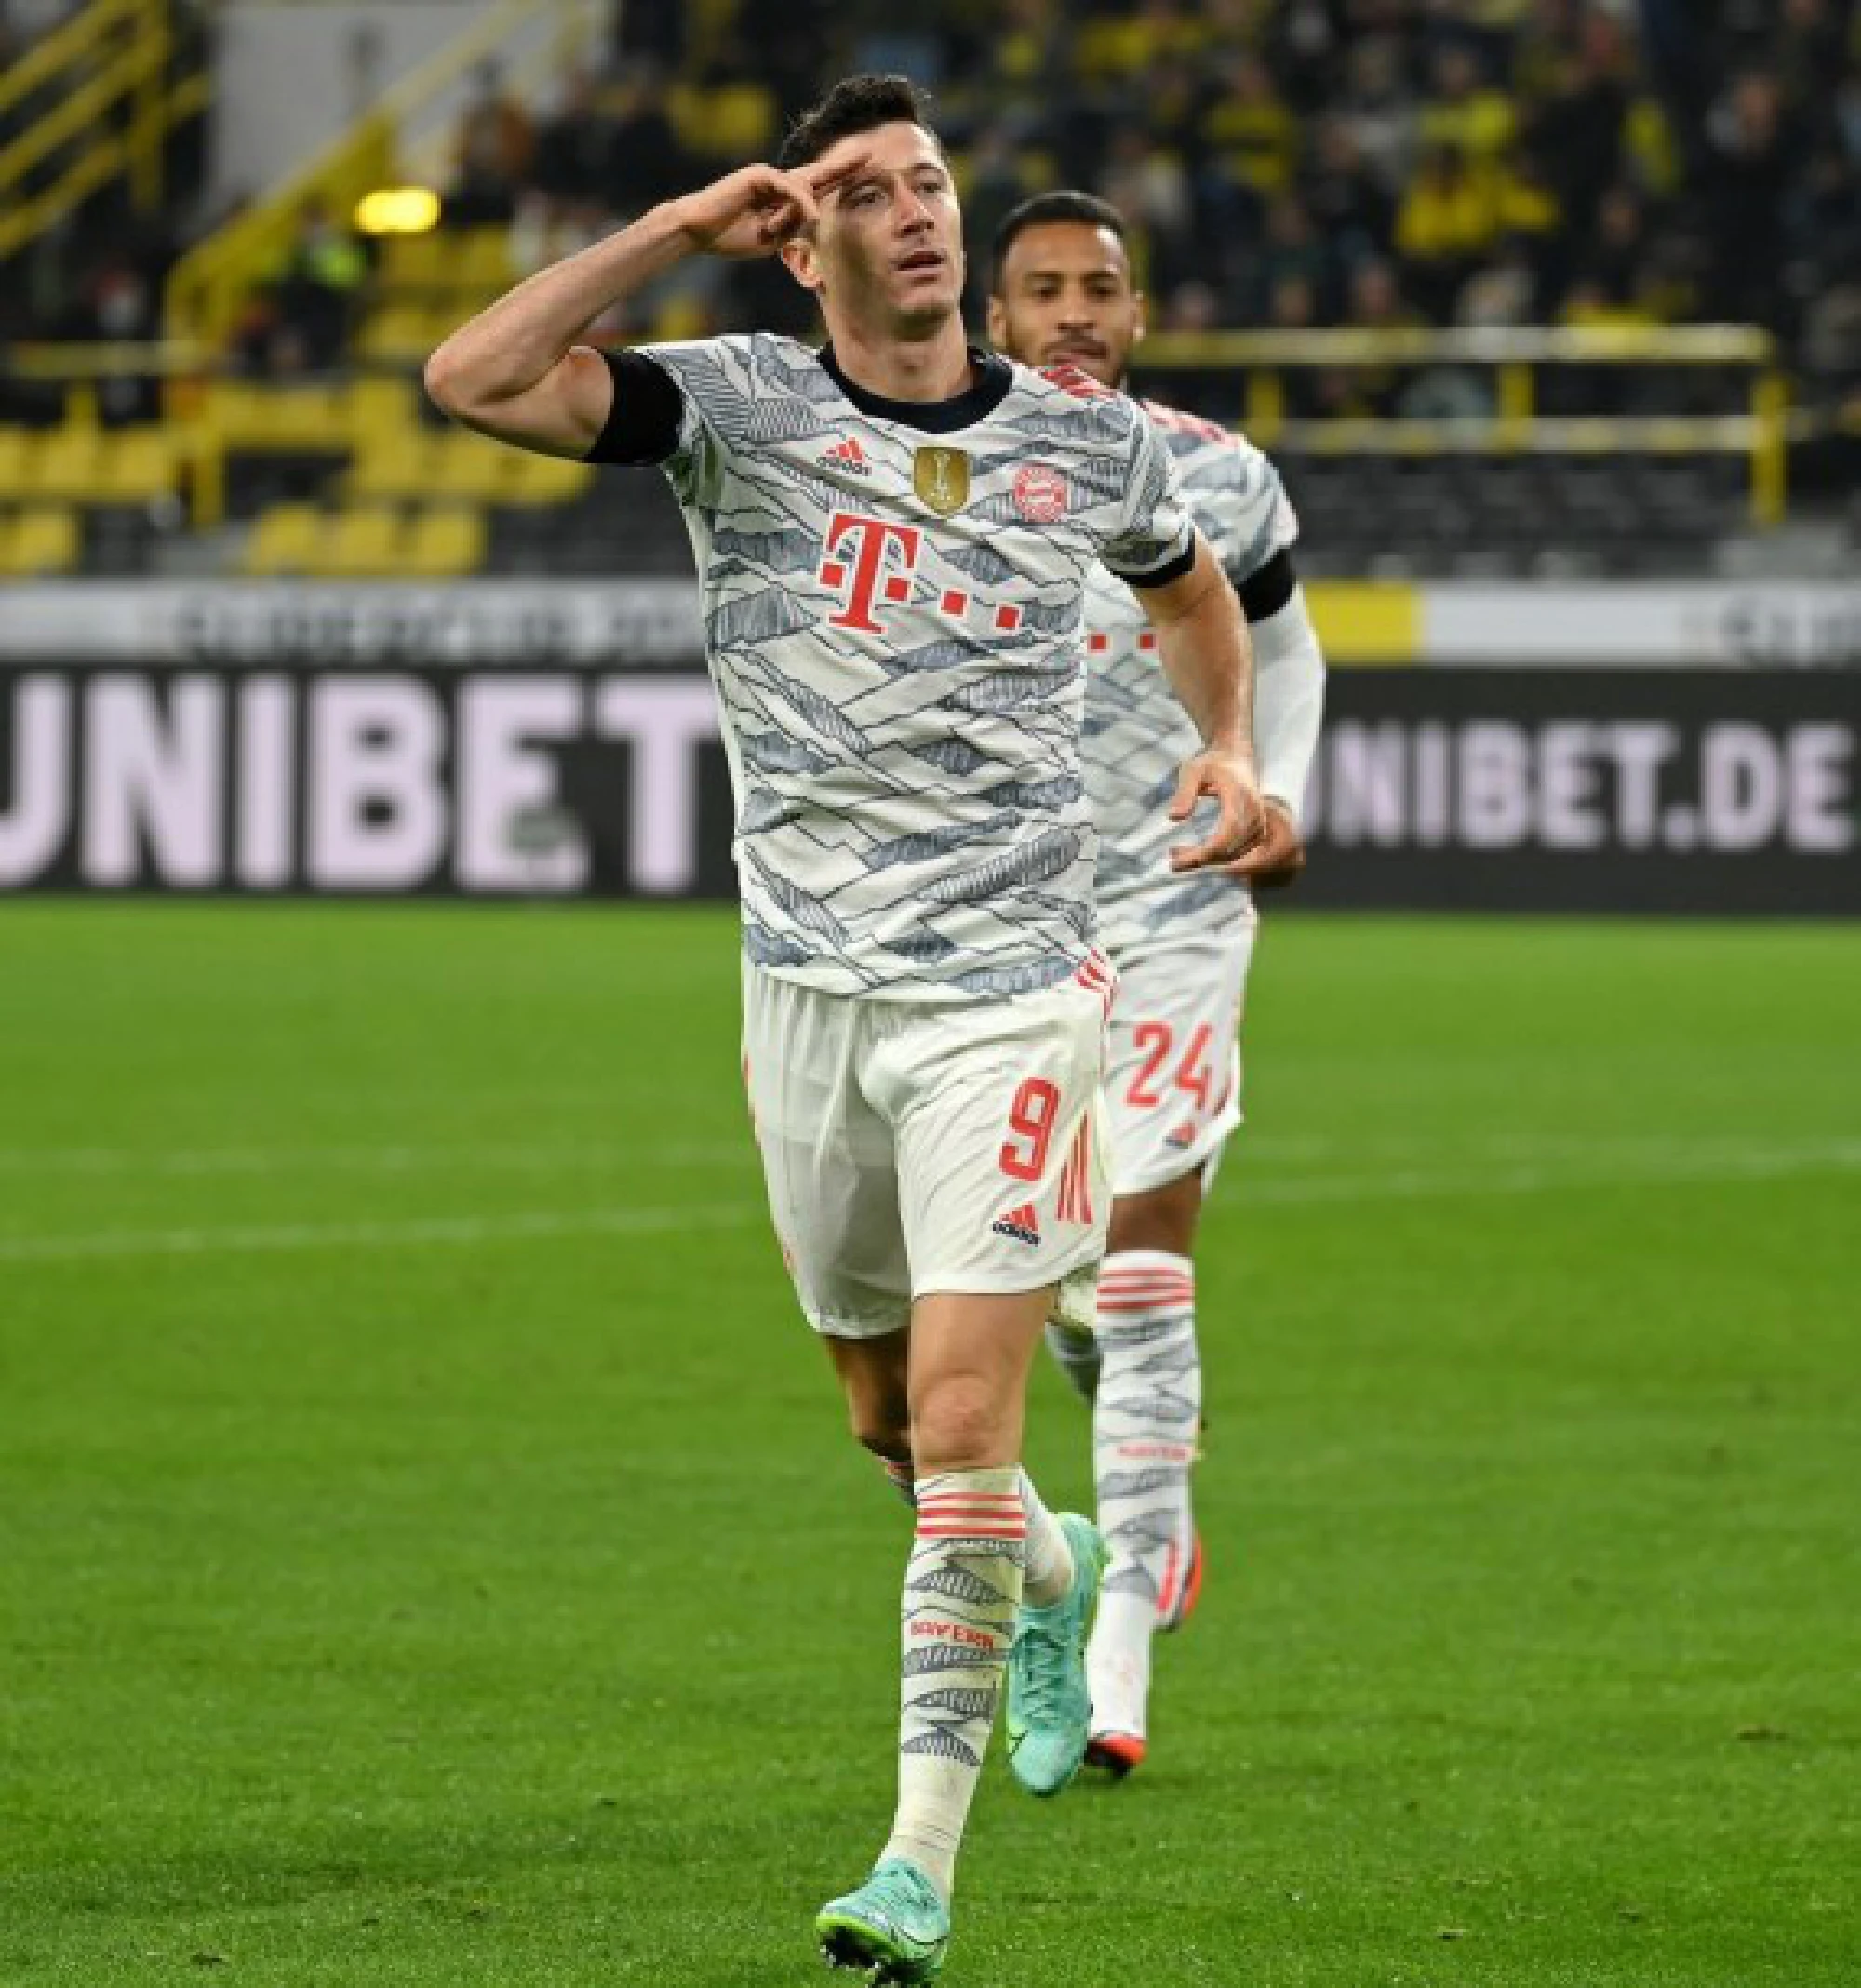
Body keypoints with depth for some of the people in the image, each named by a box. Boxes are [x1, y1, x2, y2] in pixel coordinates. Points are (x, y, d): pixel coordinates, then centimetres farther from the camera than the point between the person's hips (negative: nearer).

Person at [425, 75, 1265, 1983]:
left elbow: (1189, 580, 26)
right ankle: (1049, 1574, 48)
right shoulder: (738, 406, -2)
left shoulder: (1088, 438, 4)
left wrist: (1227, 745, 9)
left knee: (962, 1424, -12)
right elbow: (473, 379, -17)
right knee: (888, 1419, 14)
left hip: (1009, 985, -1)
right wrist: (678, 228, -15)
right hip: (807, 983, 2)